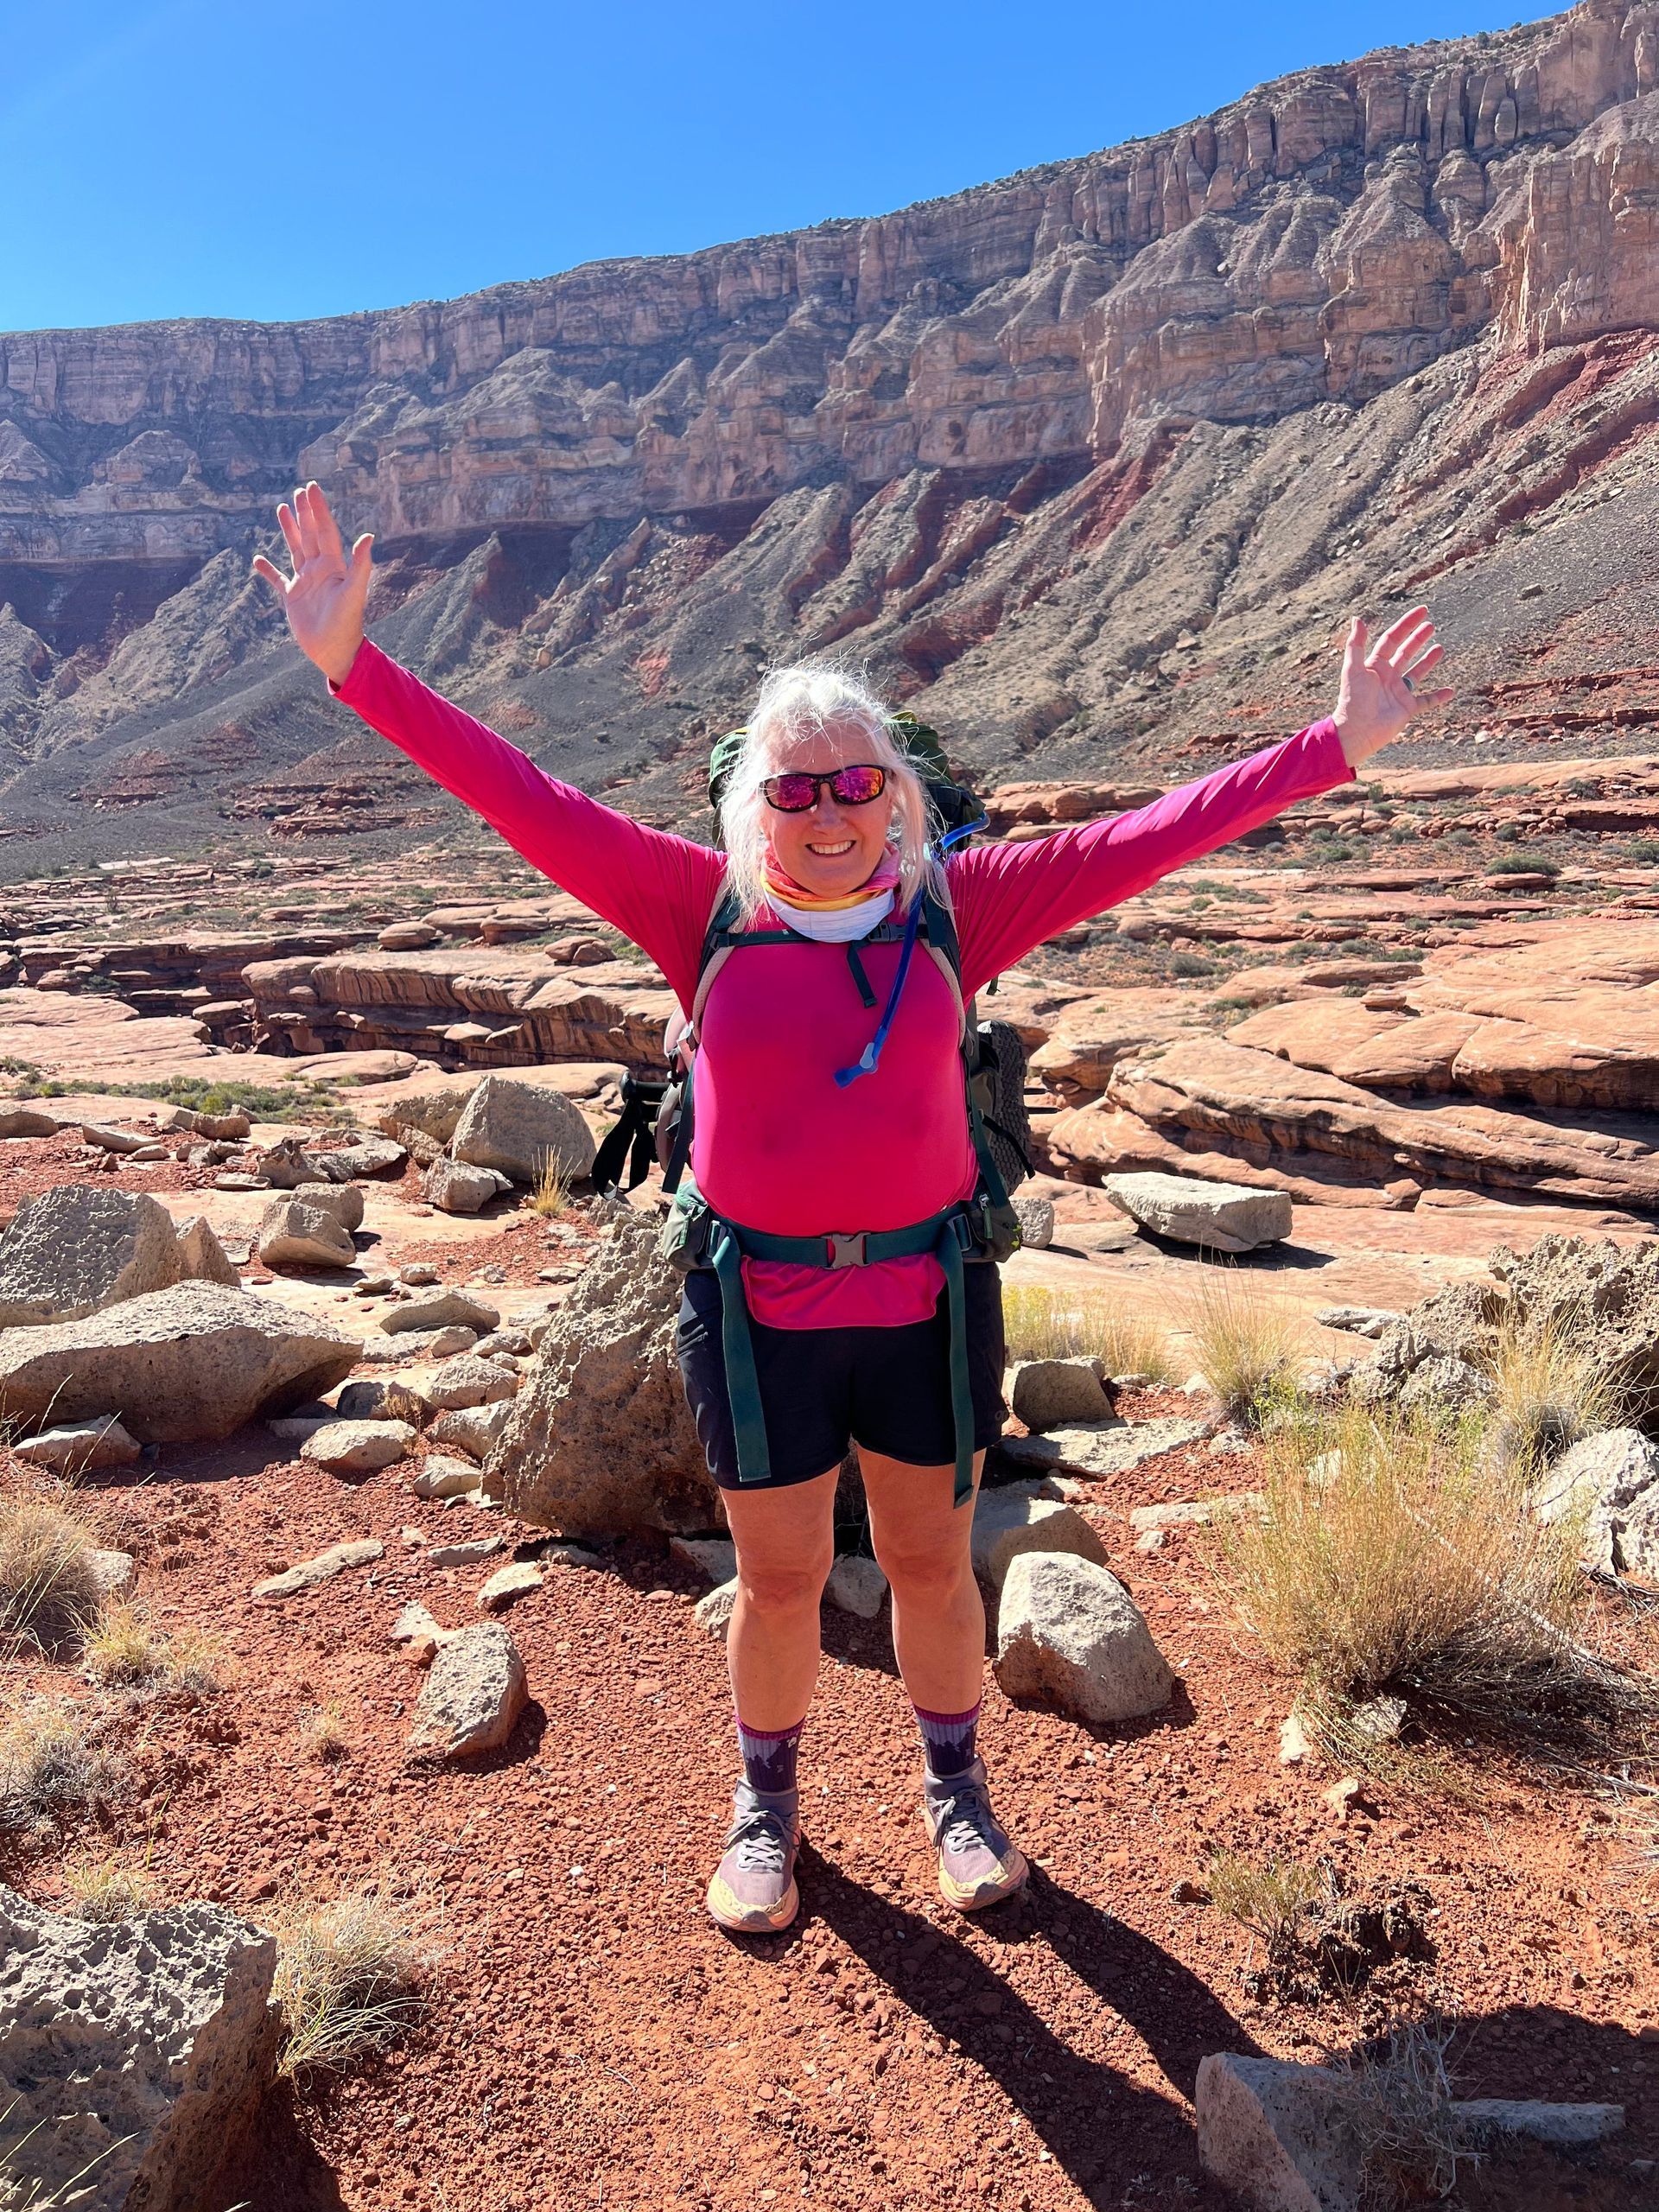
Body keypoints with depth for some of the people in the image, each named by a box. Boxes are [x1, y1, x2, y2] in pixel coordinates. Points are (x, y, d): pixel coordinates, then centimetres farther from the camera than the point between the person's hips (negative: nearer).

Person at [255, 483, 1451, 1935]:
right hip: (759, 1309, 0)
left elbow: (1143, 840, -6)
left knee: (932, 1565, 17)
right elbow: (529, 803, -8)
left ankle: (956, 1790, 43)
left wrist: (1335, 748, -8)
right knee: (780, 1583, 15)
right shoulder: (704, 910, -5)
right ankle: (766, 1805, 41)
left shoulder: (953, 906, -3)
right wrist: (357, 668, -13)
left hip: (927, 1300, 1)